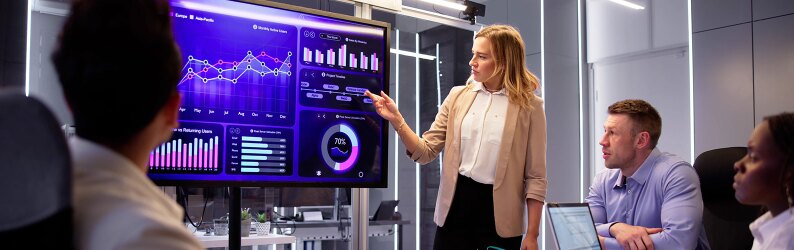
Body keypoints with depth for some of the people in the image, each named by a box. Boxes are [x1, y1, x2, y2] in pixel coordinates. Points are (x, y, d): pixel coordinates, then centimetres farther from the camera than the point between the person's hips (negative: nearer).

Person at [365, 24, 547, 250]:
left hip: (499, 212, -3)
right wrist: (396, 119, -12)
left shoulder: (528, 106, -5)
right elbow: (426, 151, 2)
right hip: (457, 204, 3)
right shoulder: (458, 96, 5)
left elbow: (535, 176, -4)